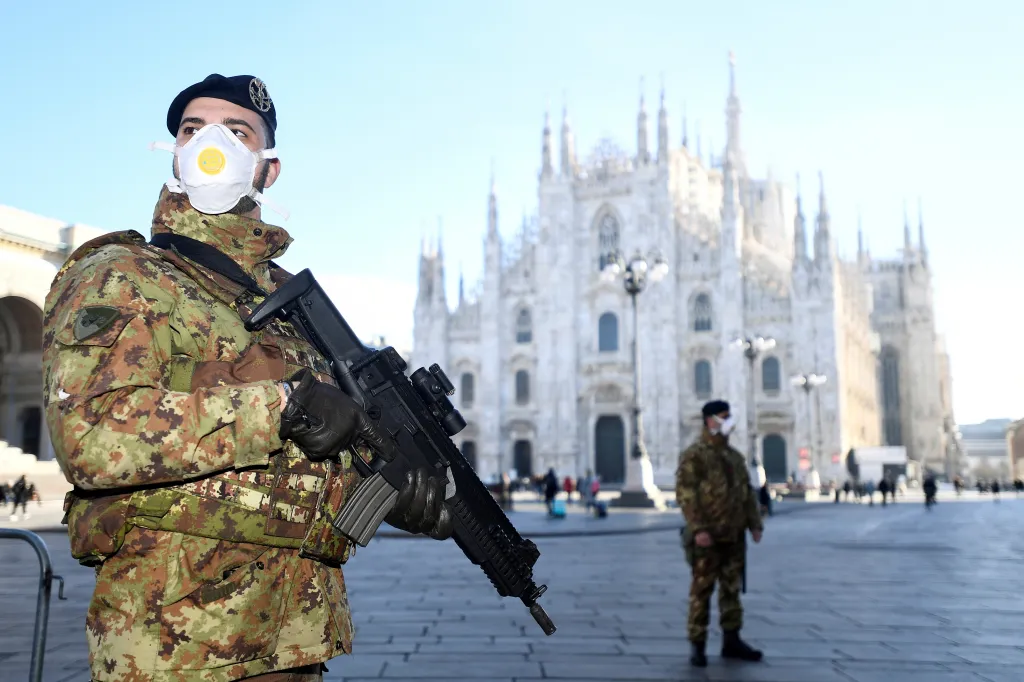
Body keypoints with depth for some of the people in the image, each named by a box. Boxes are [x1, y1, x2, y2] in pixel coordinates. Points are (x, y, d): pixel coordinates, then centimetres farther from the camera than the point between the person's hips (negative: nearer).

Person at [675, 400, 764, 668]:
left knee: (732, 589, 12)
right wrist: (697, 528, -22)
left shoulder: (735, 456, 15)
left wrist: (755, 524, 9)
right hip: (707, 538, -7)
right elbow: (685, 494, -15)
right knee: (701, 590, -1)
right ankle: (697, 645, 6)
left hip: (735, 536, 7)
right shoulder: (693, 456, -8)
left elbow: (747, 492, 18)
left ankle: (731, 641, 21)